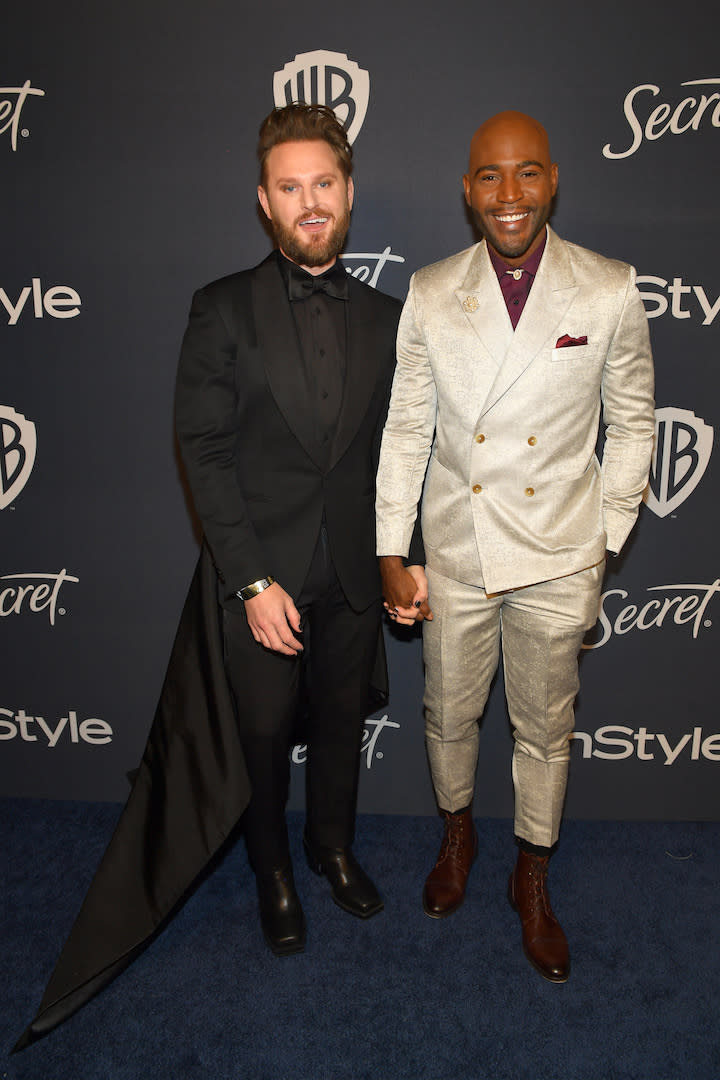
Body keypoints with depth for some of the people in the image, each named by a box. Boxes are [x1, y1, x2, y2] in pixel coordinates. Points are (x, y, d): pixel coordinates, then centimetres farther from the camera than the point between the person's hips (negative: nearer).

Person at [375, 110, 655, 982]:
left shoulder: (610, 292, -6)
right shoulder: (430, 295, -3)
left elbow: (631, 422, 2)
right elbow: (406, 427, 0)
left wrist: (605, 539, 0)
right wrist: (390, 550, -1)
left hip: (557, 559, -1)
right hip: (456, 553, 1)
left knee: (544, 728, 15)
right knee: (449, 712, 18)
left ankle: (532, 878, 39)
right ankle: (456, 834, 48)